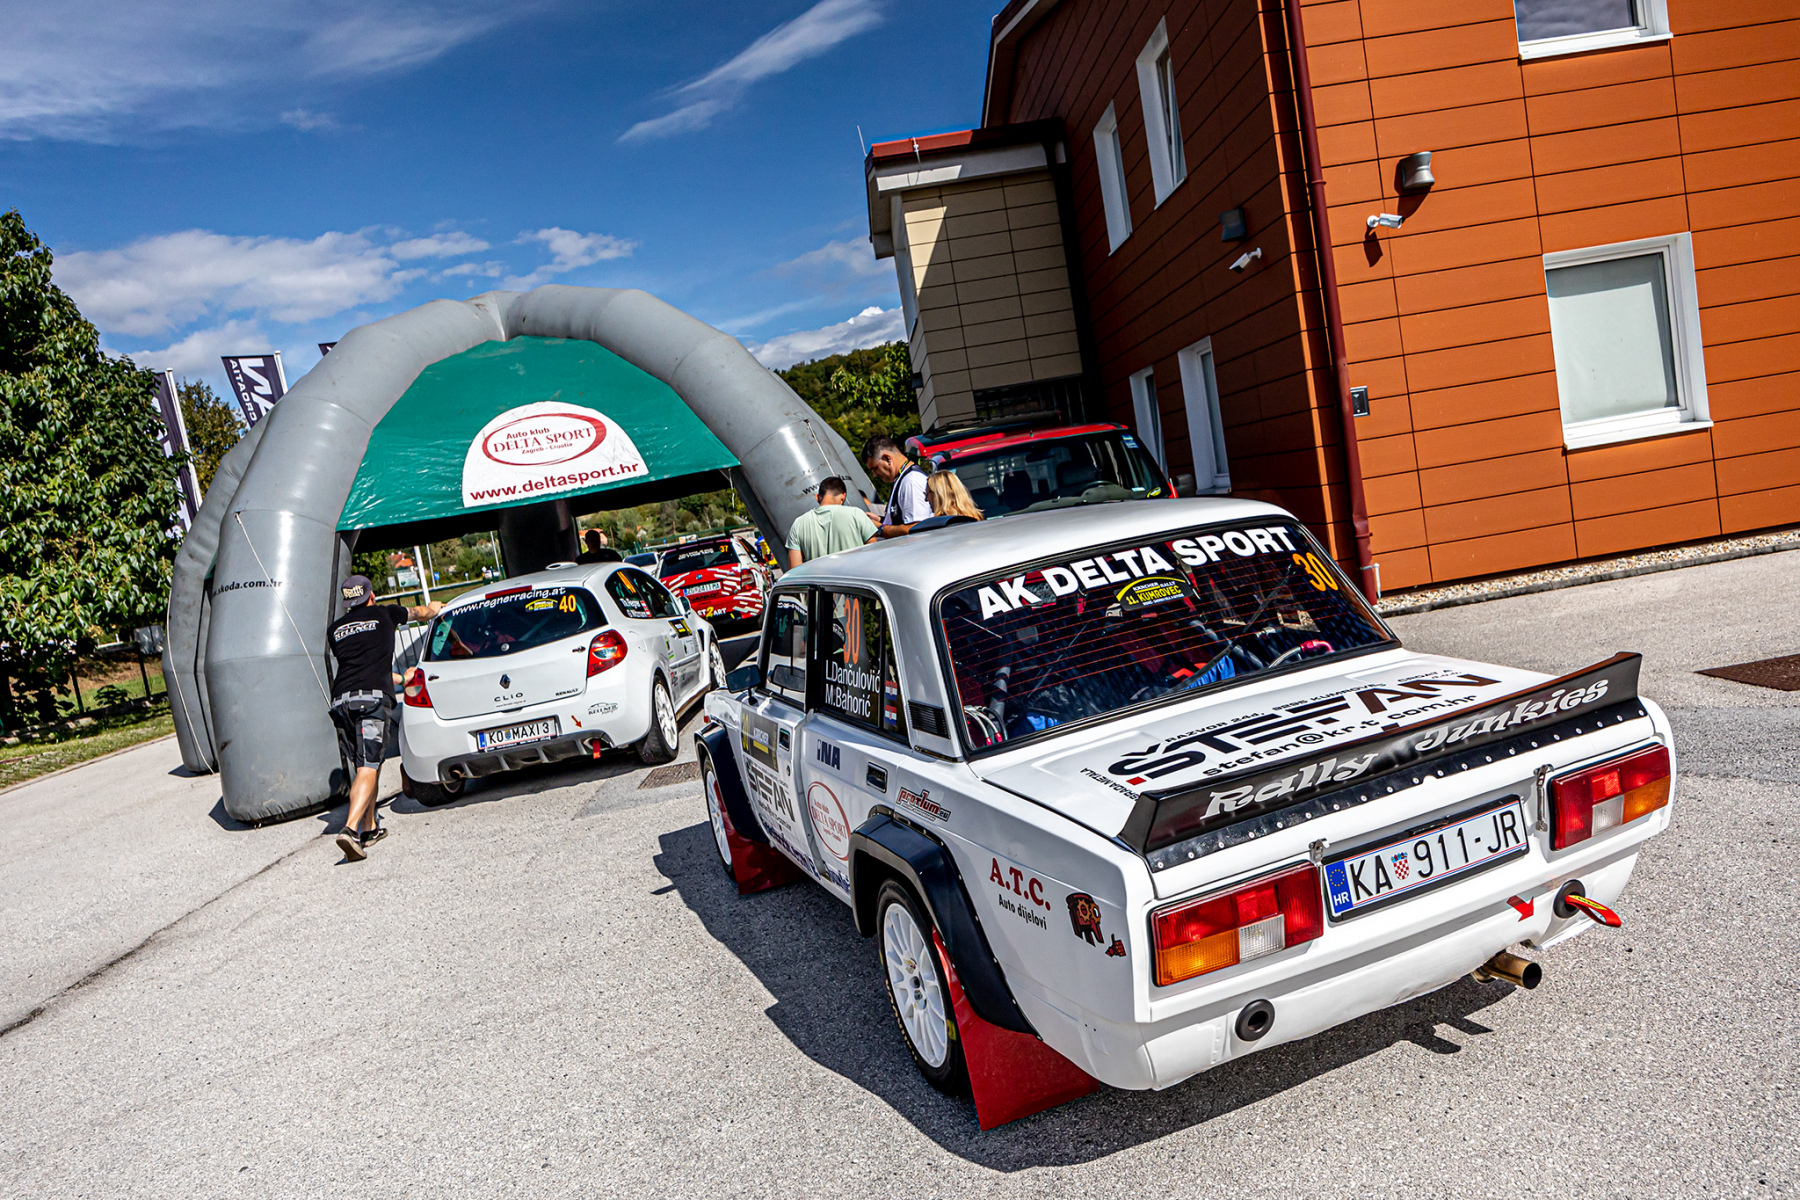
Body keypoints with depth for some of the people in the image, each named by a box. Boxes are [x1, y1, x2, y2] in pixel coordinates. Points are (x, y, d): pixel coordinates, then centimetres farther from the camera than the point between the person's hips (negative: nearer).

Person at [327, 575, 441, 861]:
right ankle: (350, 829, -27)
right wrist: (433, 608, 61)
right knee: (368, 767, -11)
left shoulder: (335, 629, 25)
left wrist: (400, 678, 48)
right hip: (373, 698, -4)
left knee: (362, 767, 18)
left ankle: (370, 829, 24)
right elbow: (421, 613, 37)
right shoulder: (385, 614, 17)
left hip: (340, 699, 4)